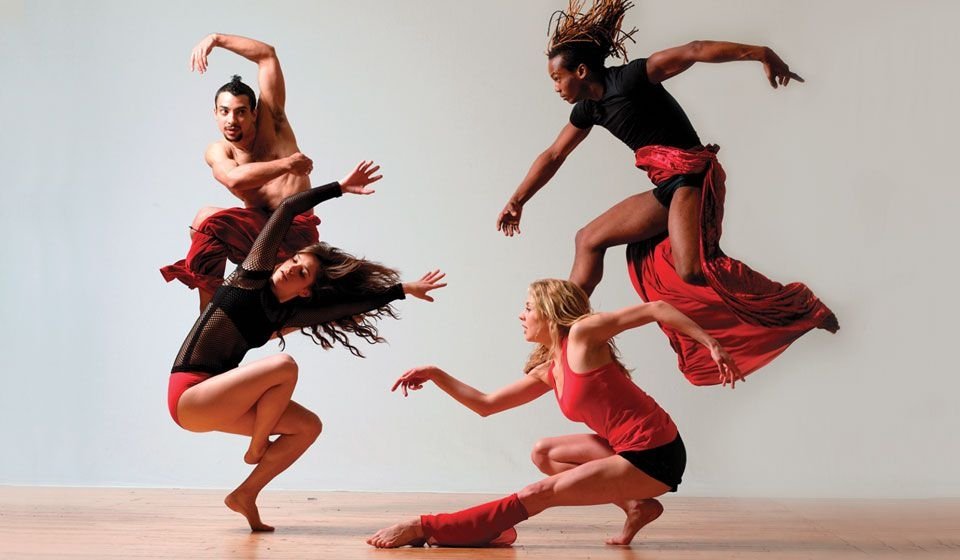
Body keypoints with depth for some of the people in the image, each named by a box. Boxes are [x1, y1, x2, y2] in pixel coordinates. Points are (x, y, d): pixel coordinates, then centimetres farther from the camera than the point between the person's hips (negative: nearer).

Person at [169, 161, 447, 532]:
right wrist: (340, 188, -5)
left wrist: (404, 289, 5)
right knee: (284, 366, -25)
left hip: (218, 397, 7)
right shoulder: (252, 276, -5)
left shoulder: (286, 316, 7)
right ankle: (256, 449, -5)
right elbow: (288, 208, -6)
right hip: (188, 395, -7)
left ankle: (245, 495, 3)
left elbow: (352, 305, 7)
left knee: (309, 426, 0)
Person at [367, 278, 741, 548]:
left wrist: (712, 345, -16)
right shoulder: (548, 372, 16)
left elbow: (657, 309, -10)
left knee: (537, 495, -8)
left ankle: (426, 528, -3)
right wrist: (435, 375, 12)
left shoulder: (581, 333, -7)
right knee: (543, 453, 20)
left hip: (654, 456, -8)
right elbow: (485, 404, 19)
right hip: (631, 449, 8)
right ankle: (635, 506, 8)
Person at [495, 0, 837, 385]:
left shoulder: (630, 78, -11)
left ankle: (798, 305, -12)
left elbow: (693, 51, -19)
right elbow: (553, 155, 23)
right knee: (589, 239, 9)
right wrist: (517, 201, 23)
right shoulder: (589, 108, 13)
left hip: (692, 176, -9)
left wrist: (758, 52, -30)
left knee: (693, 269, -27)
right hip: (667, 188, 9)